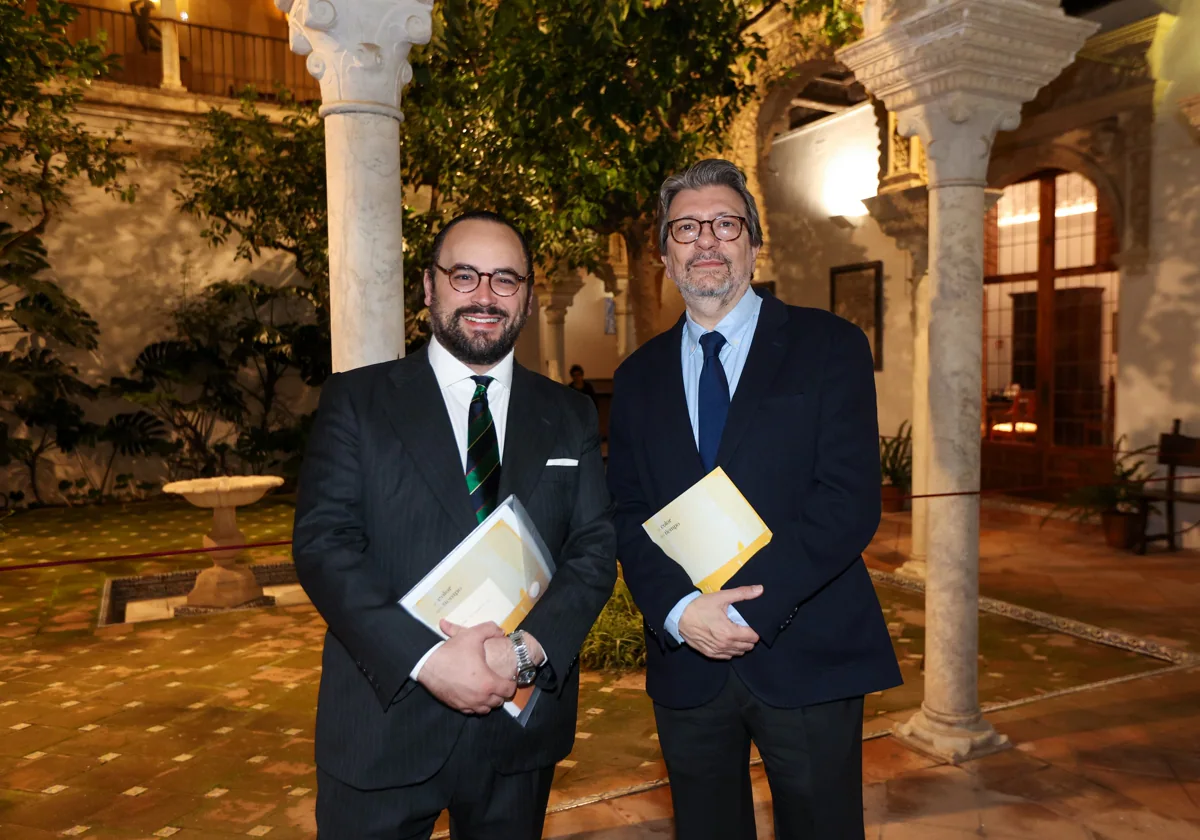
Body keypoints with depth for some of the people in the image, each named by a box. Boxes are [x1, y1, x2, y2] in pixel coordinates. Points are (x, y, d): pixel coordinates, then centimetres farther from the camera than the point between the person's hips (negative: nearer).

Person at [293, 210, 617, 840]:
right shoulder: (357, 401, -1)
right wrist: (426, 658, -21)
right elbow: (322, 543, -10)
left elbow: (595, 549, -1)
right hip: (385, 725, -2)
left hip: (522, 727, 3)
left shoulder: (569, 417, 5)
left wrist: (529, 646, -18)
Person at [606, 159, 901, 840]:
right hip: (686, 663, 3)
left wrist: (748, 607, -17)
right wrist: (679, 609, -14)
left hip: (806, 657, -2)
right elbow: (628, 516, 3)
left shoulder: (829, 346, -2)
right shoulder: (639, 377, 9)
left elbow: (850, 501, -12)